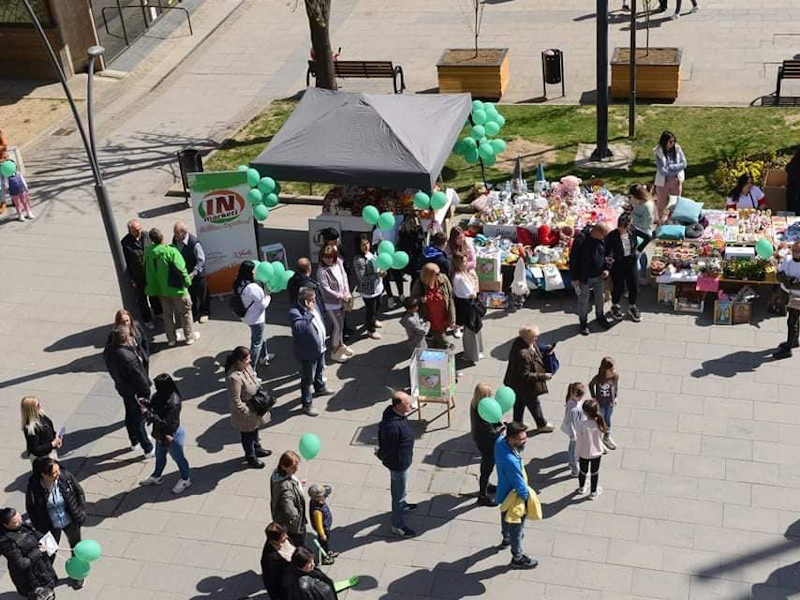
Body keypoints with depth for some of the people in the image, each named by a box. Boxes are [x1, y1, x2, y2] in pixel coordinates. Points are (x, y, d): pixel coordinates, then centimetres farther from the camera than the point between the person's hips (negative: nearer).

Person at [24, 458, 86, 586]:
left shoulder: (66, 477, -24)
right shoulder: (33, 487, -26)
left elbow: (79, 493, -6)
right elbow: (30, 509, -10)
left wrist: (81, 513, -5)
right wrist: (40, 528, -7)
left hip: (71, 522, 2)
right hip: (51, 526, -2)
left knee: (76, 547, 23)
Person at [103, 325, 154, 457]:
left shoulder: (108, 349, -12)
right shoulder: (128, 357, -38)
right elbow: (138, 376, -25)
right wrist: (146, 390, -12)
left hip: (122, 388, 8)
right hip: (135, 391, -8)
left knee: (130, 416, 27)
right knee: (139, 420, 9)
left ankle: (134, 441, 49)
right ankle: (148, 449, 26)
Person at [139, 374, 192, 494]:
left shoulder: (173, 403, -37)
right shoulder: (159, 396, -11)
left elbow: (165, 423, -35)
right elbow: (153, 407, 4)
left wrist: (147, 413, -34)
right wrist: (145, 404, -19)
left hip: (172, 435, -8)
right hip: (161, 434, 8)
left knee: (178, 457, 16)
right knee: (159, 456, 28)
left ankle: (185, 479, 39)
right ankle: (157, 477, 51)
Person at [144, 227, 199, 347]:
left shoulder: (148, 252, -9)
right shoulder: (171, 251, -26)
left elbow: (148, 271, 3)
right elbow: (181, 269, -21)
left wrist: (152, 288, 15)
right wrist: (187, 282, -4)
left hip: (160, 289, 5)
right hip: (176, 288, -5)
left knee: (167, 313, 20)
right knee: (185, 311, 14)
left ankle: (171, 339, 29)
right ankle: (190, 337, 25)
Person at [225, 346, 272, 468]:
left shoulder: (246, 367, -12)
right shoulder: (234, 378, -37)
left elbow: (256, 380, 9)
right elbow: (236, 403, -30)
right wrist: (250, 413, -23)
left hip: (255, 409, 8)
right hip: (245, 413, -8)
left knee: (255, 430, 31)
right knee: (247, 435, 18)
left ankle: (257, 449, 56)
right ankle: (251, 458, 42)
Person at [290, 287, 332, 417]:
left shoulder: (313, 306, -4)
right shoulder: (295, 312, -30)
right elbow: (300, 328, -48)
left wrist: (322, 342, 22)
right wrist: (309, 312, -45)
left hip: (320, 348, 9)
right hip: (308, 353, -9)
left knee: (320, 370, 32)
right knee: (308, 379, 7)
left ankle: (320, 388, 58)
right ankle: (307, 404, 23)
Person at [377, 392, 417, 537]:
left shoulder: (391, 411, -12)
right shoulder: (393, 426, -41)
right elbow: (387, 448, -27)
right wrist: (381, 454, -4)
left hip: (401, 460, 9)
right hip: (398, 463, -9)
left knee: (398, 488, 33)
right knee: (399, 492, 10)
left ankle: (401, 505, 59)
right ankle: (397, 525, 27)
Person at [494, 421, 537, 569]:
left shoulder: (500, 441, -19)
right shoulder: (510, 461, -43)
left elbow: (520, 449, 3)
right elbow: (520, 486, -29)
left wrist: (521, 445, -21)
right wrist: (529, 499, -12)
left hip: (504, 491, 8)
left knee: (506, 516, 33)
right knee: (516, 525, 15)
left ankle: (507, 538, 61)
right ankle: (517, 558, 36)